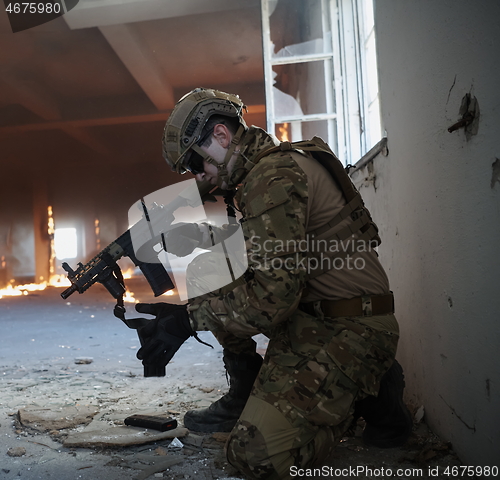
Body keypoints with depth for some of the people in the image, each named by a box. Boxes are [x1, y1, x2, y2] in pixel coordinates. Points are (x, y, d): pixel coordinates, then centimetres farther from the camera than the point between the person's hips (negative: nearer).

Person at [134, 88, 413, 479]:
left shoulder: (274, 175, -19)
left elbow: (272, 297, -25)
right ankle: (245, 394, 13)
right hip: (307, 312, 10)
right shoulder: (264, 169, 13)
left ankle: (371, 390, 2)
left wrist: (188, 316, -17)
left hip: (349, 330, -10)